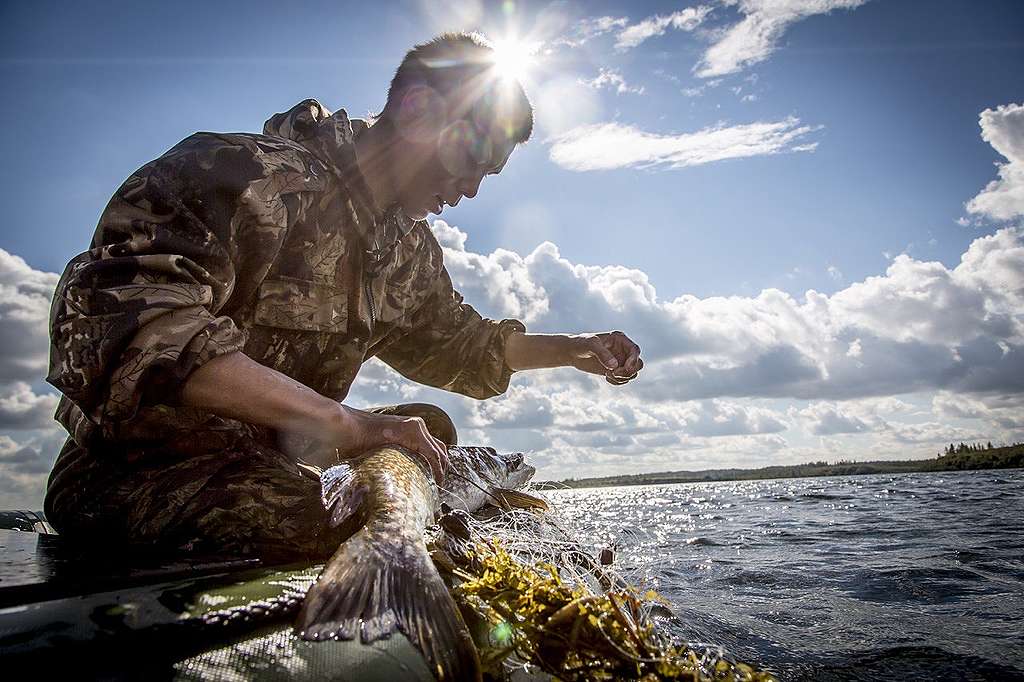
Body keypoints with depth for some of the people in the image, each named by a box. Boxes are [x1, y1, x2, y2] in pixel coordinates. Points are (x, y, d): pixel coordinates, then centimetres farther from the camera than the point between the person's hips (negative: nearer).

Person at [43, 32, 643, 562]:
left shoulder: (411, 248, 7)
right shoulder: (252, 174, -22)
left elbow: (453, 342, 22)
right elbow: (112, 322, -35)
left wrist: (576, 349, 11)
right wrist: (338, 420, -41)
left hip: (277, 461, 8)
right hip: (138, 472, -8)